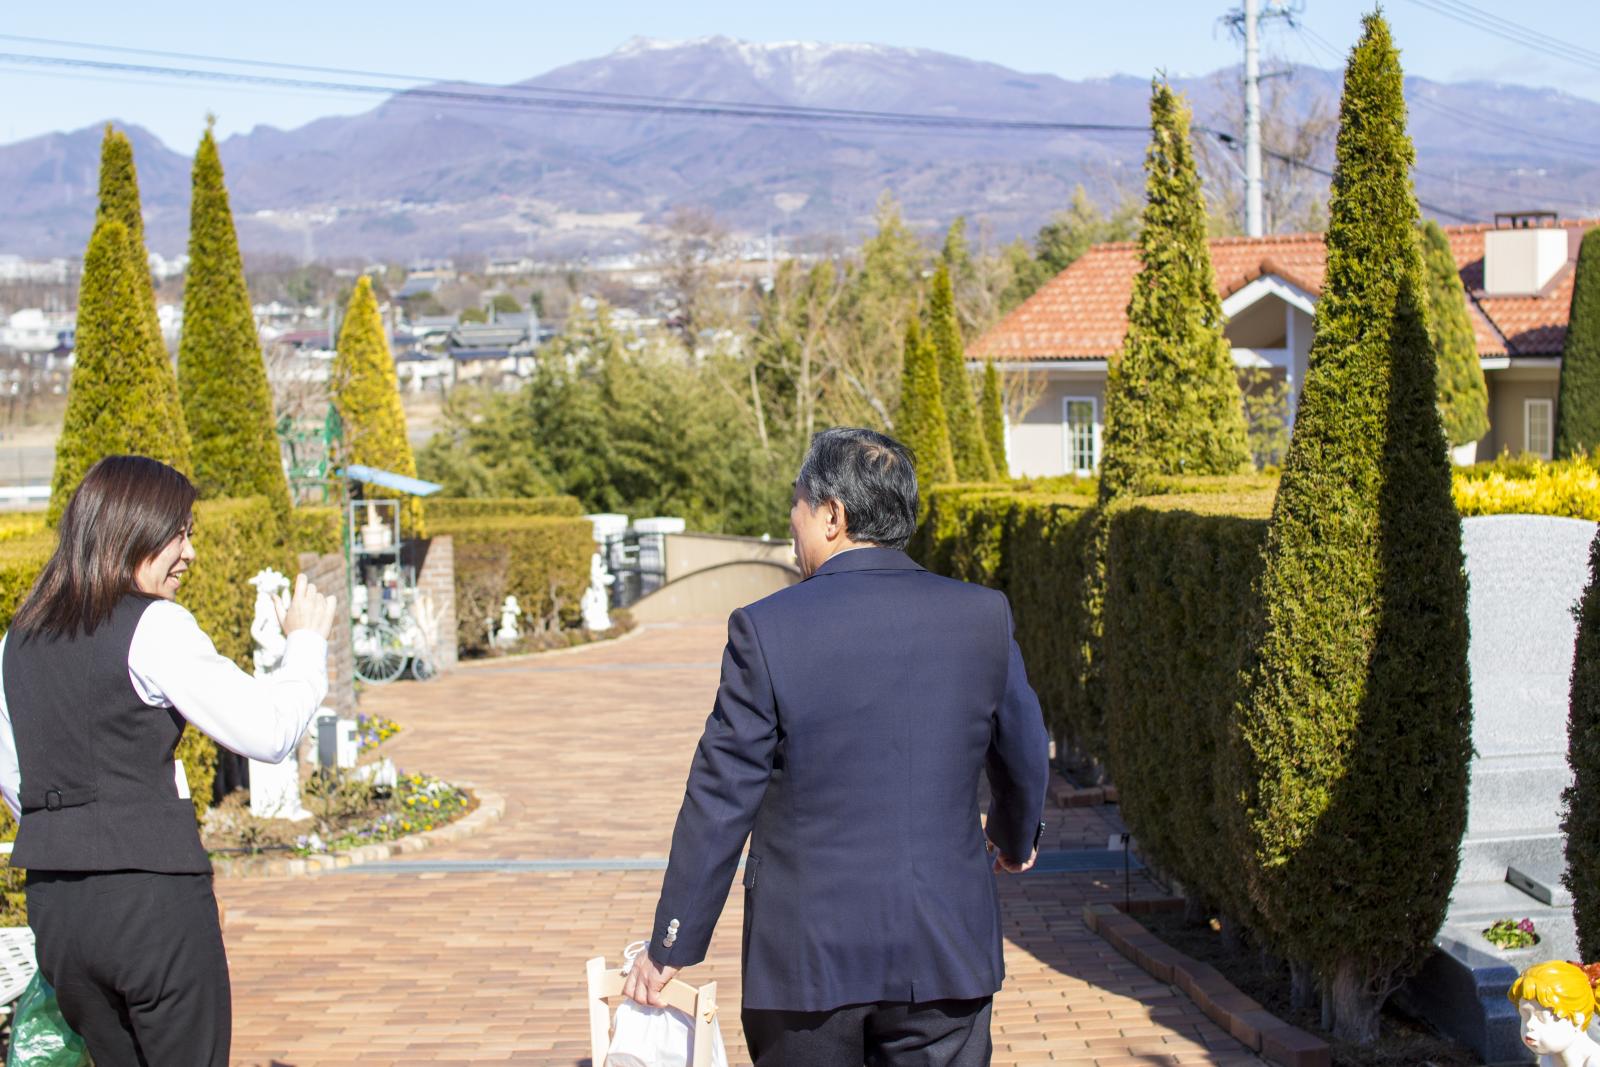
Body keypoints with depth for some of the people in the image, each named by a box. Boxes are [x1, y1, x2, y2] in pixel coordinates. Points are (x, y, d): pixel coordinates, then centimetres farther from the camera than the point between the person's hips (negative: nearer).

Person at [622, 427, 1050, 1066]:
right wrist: (1015, 839, 35)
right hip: (946, 950, 2)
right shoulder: (983, 616, -2)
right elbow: (1024, 758, 12)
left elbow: (721, 802, -8)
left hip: (808, 954, -2)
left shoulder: (766, 630, -11)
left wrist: (671, 947, 2)